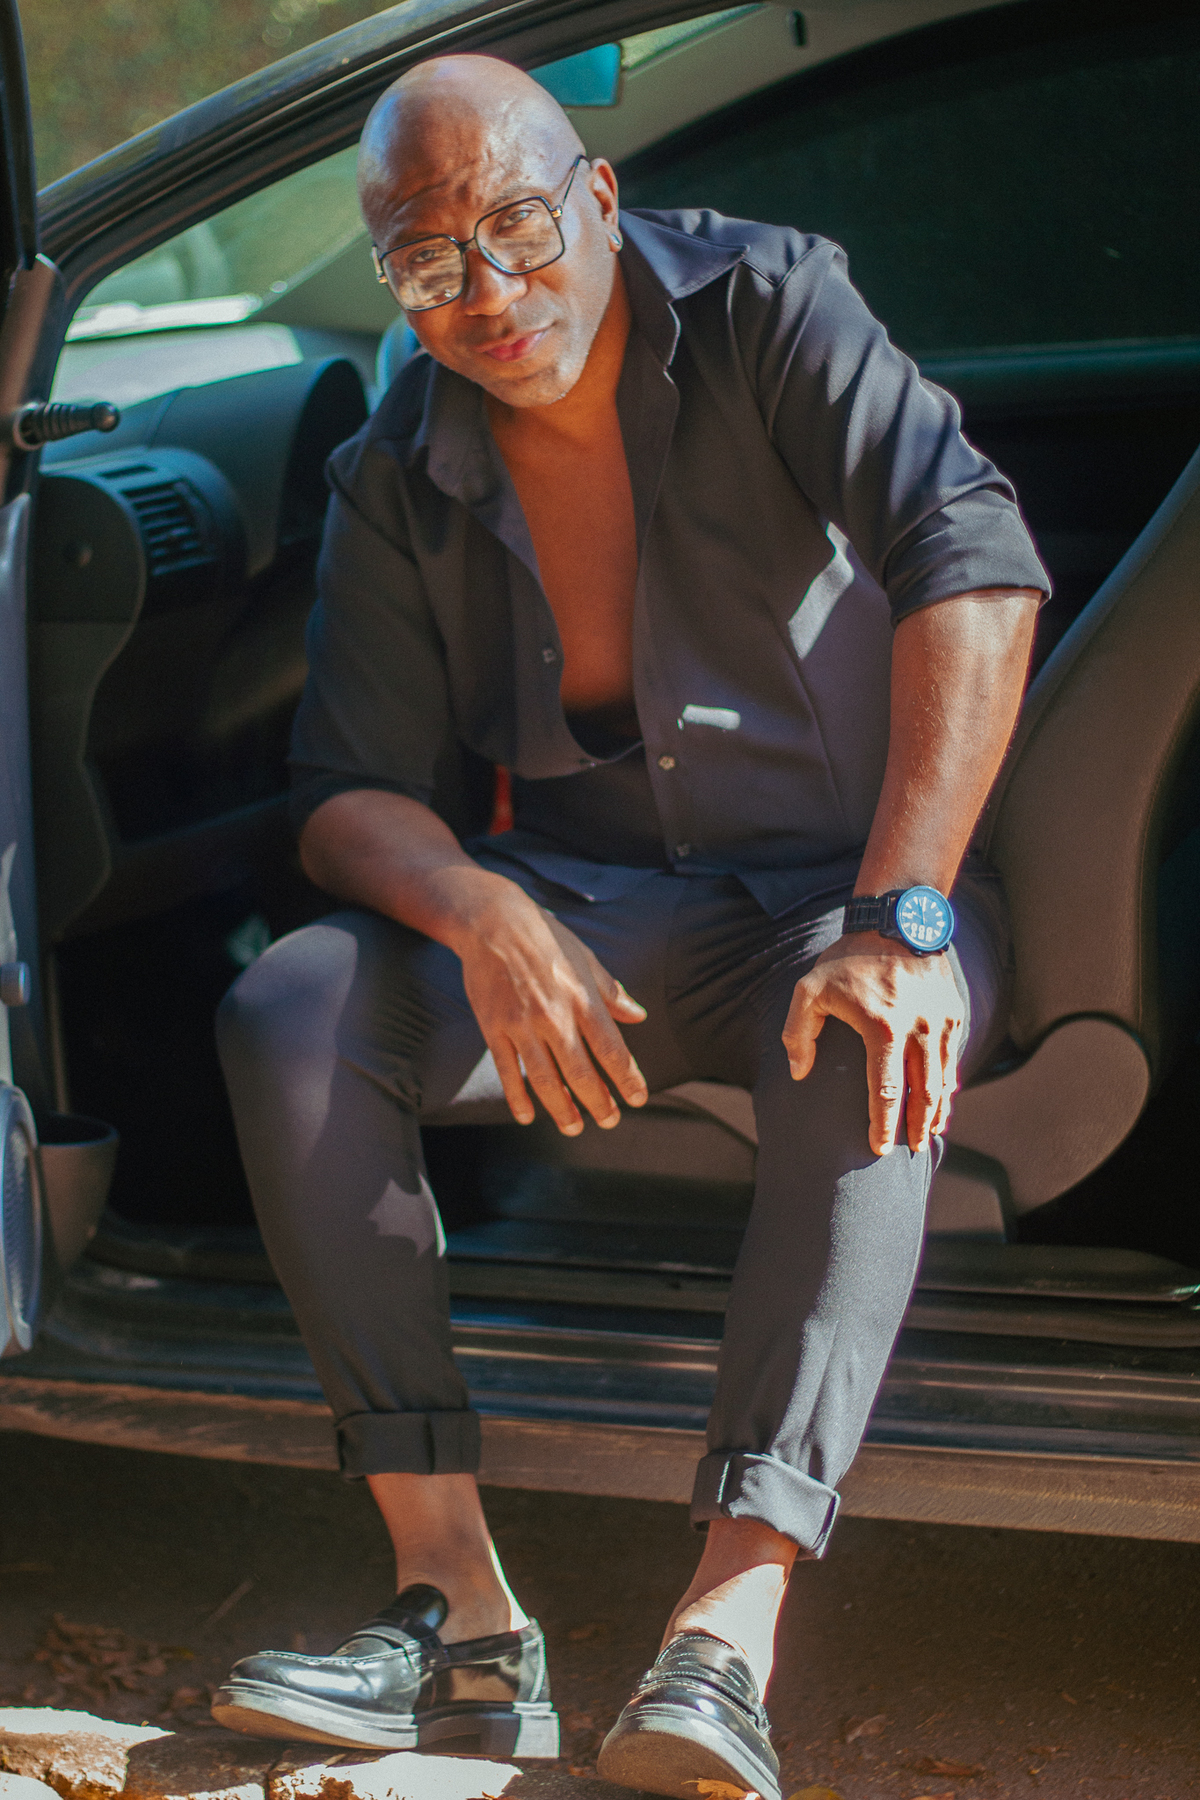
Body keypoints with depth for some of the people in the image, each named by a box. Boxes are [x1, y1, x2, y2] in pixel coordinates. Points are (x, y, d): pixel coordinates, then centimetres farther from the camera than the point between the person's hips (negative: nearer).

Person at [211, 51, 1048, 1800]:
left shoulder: (765, 306, -12)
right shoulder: (399, 477, 0)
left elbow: (977, 567, -24)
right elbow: (353, 791, -3)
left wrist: (899, 918, -35)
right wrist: (484, 916, -28)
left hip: (844, 880, -3)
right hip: (588, 908, 4)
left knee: (865, 1049, -38)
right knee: (292, 1009, -21)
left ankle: (728, 1633, -41)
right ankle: (460, 1606, -24)